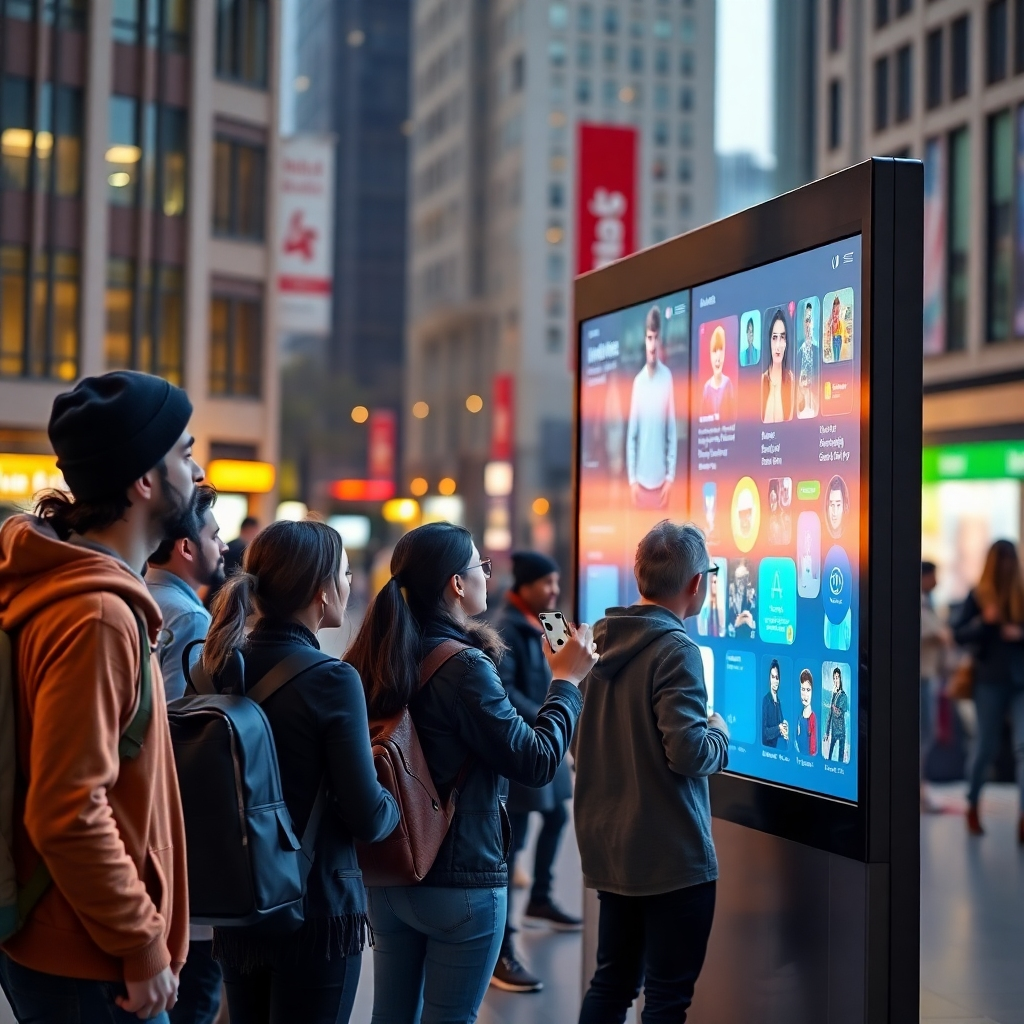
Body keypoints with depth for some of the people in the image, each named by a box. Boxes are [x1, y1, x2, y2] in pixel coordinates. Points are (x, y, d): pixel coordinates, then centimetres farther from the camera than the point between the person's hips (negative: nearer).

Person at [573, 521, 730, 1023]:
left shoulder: (600, 642, 7)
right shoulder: (676, 649, -17)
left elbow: (577, 743, 17)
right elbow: (688, 753, -23)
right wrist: (719, 736, -4)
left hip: (607, 849, 8)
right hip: (670, 855, -7)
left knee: (611, 983, 17)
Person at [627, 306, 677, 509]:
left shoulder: (667, 378, -4)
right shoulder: (638, 381, 0)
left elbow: (672, 432, -1)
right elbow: (631, 435, 3)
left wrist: (670, 476, -6)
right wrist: (632, 478, -3)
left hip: (661, 479, -1)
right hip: (641, 479, 1)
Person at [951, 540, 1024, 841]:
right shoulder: (978, 596, 2)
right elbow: (958, 635, 0)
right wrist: (984, 622, -16)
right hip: (990, 681, -1)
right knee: (987, 748, 8)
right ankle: (973, 806, 30)